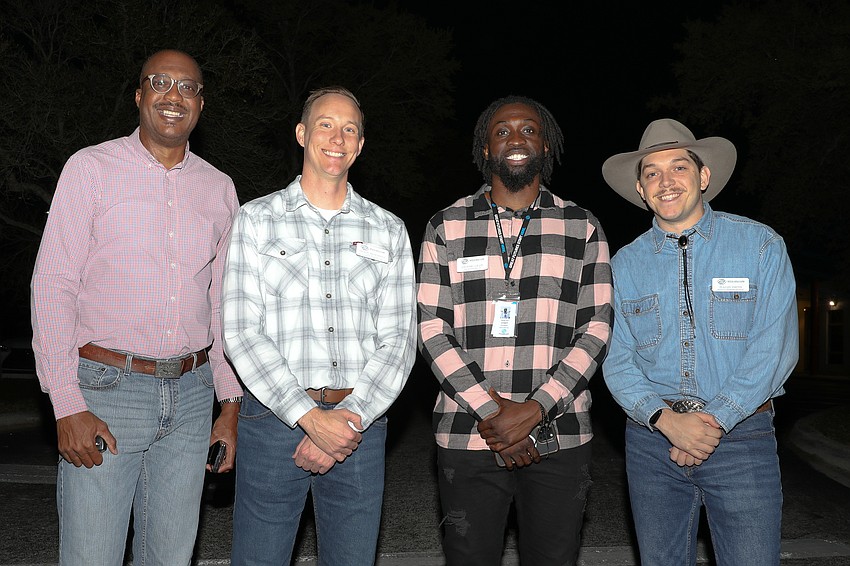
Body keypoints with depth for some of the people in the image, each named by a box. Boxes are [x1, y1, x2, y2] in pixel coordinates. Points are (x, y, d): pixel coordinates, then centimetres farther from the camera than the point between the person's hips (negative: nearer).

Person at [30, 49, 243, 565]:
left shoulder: (219, 188, 9)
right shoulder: (91, 168, -2)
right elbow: (52, 286, -5)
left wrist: (231, 403, 8)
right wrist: (67, 405, -11)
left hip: (192, 395, 4)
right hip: (106, 391, -3)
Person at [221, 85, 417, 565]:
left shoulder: (388, 230, 9)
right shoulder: (257, 220, 4)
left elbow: (398, 339, 3)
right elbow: (242, 331, -5)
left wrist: (349, 419, -11)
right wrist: (311, 418, -14)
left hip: (361, 424, 2)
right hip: (274, 418, -1)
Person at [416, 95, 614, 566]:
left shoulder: (583, 228, 7)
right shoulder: (446, 227, 6)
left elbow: (597, 328, 1)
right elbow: (432, 330, 0)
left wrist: (534, 409, -10)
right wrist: (489, 412, -10)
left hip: (559, 438, 1)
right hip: (466, 437, 0)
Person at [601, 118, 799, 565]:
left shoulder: (761, 244, 0)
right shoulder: (625, 263, 6)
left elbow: (775, 346, -7)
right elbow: (616, 359, 1)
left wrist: (715, 420, -15)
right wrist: (666, 419, -15)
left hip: (741, 436, -2)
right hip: (652, 437, 2)